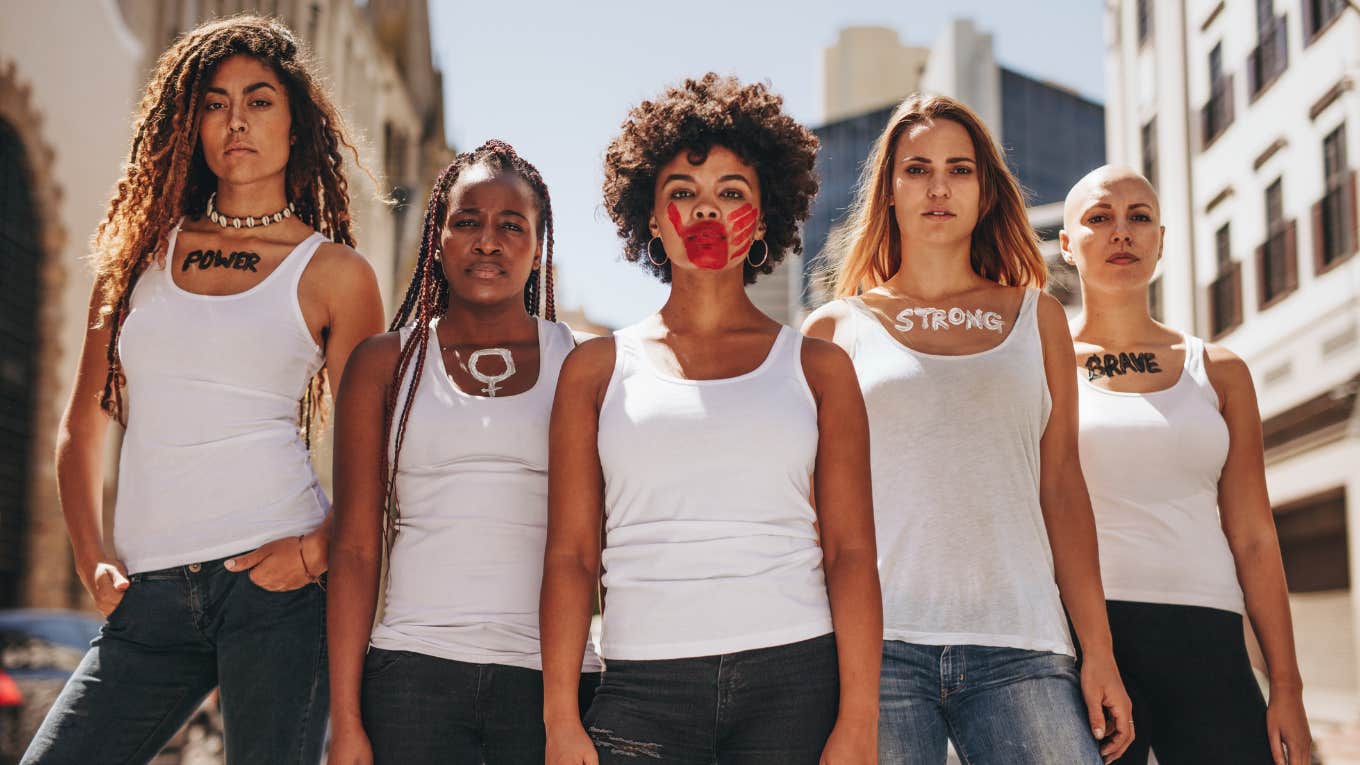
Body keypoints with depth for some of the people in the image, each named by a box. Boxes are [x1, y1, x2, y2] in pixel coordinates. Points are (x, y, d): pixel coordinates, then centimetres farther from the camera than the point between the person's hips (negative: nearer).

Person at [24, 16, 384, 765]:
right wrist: (92, 556, 7)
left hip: (271, 581, -3)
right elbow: (82, 428, 18)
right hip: (149, 597, 3)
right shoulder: (141, 254, 14)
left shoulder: (334, 273, 5)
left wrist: (319, 549, -10)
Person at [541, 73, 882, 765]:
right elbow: (570, 554, 6)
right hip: (644, 687, 0)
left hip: (796, 681, 0)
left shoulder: (818, 369, 10)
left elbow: (849, 553, 3)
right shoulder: (596, 370, 11)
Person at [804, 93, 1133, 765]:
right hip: (877, 640, -1)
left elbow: (1061, 485, 12)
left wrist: (1098, 653, 6)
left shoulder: (1036, 316, 16)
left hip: (1020, 647, 1)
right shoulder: (836, 329, 11)